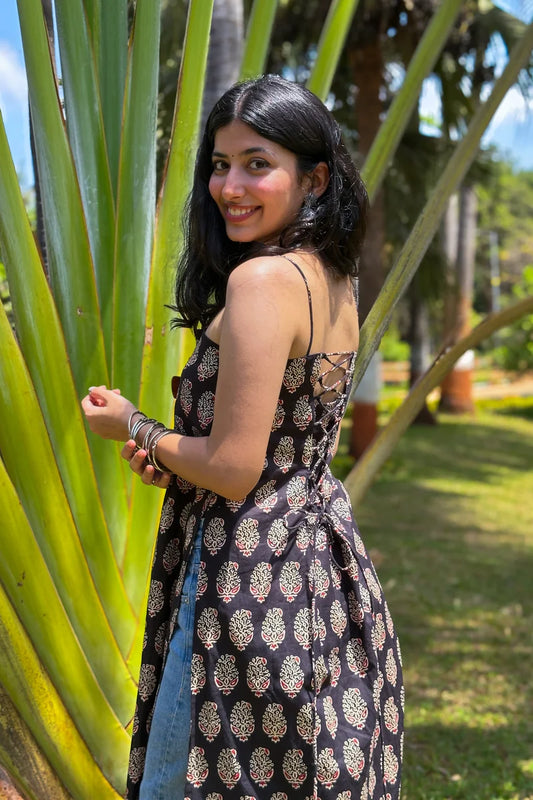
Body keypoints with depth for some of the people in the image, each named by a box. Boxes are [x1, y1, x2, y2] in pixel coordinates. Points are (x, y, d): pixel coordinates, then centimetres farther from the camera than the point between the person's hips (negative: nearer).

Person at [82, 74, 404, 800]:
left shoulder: (262, 280, -21)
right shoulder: (336, 279, 7)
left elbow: (234, 468, -22)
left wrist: (134, 428, -5)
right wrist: (174, 454, 6)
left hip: (250, 570, -9)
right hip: (326, 563, 9)